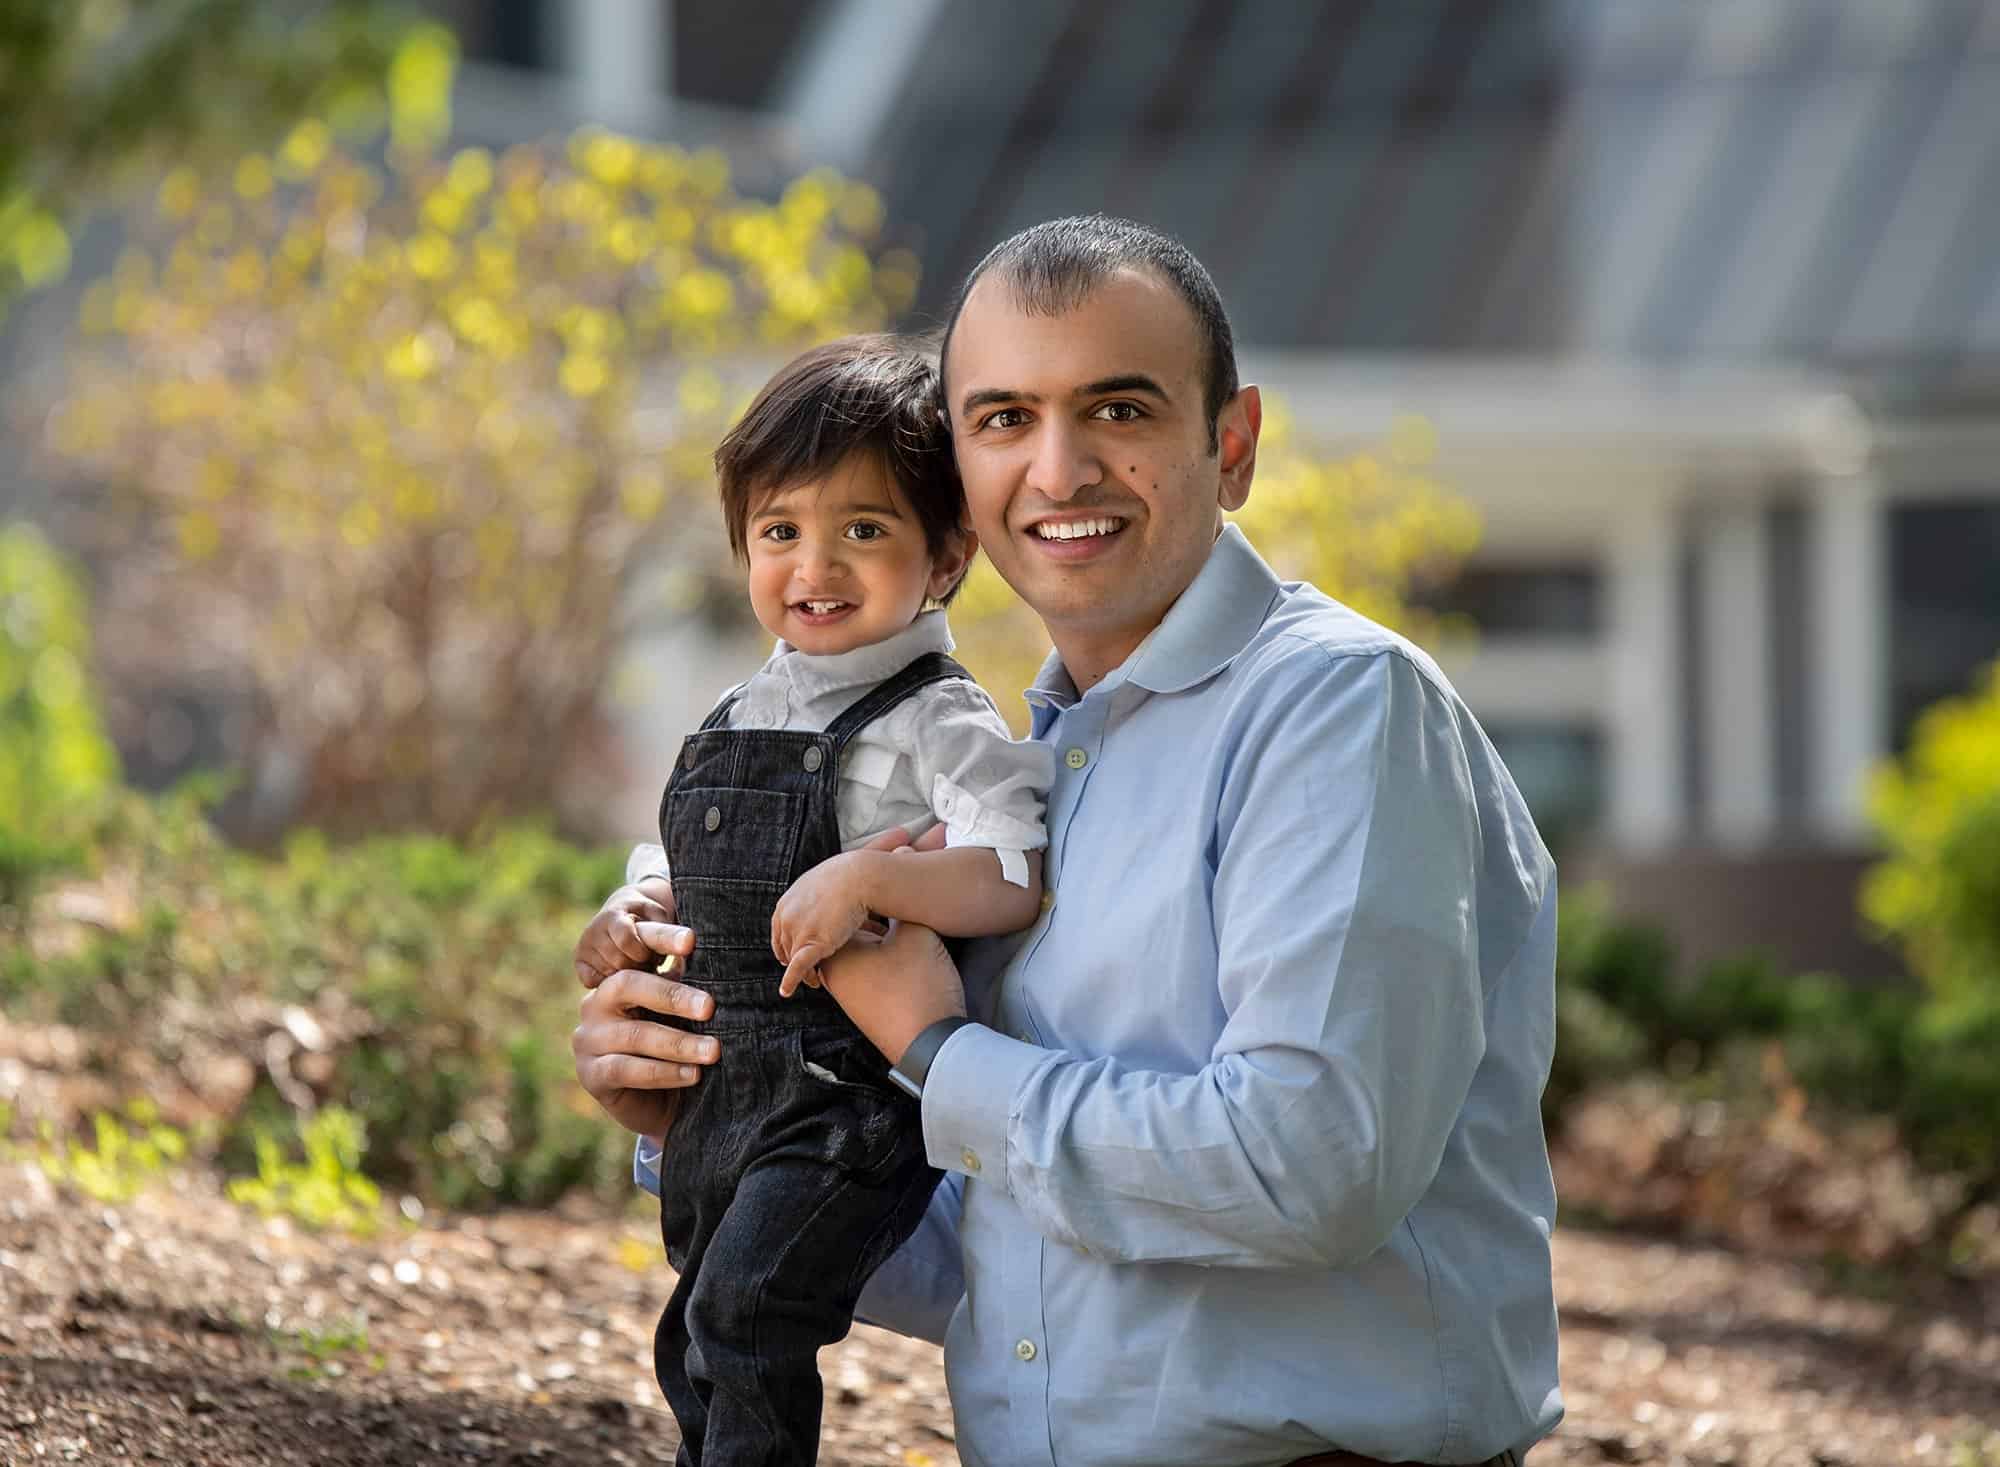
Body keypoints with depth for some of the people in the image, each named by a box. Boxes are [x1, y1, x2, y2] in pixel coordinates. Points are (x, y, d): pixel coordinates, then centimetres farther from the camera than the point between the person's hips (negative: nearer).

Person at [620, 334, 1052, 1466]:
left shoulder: (938, 725, -9)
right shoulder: (735, 724, 14)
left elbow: (1028, 876, -22)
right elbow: (675, 871, 27)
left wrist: (867, 881, -30)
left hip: (853, 1104, -8)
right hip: (719, 1105, 8)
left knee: (742, 1311, -25)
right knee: (696, 1364, 16)